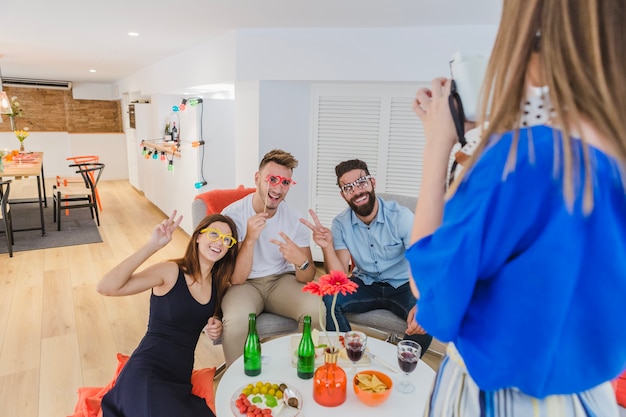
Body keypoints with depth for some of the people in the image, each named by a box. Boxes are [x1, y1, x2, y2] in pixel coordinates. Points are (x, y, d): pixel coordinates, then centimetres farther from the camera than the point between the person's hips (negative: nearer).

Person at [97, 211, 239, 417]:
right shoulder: (170, 271, -11)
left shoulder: (219, 283, 5)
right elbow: (106, 288, -23)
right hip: (146, 376, -7)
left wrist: (215, 327, 1)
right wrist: (152, 246, -28)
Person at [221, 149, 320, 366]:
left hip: (282, 279, 2)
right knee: (236, 319, -34)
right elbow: (236, 279, -18)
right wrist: (250, 239, -33)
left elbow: (307, 278, -6)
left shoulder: (294, 217, -7)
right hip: (246, 284, -2)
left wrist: (301, 262, -30)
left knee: (316, 309, -27)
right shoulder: (233, 214, -14)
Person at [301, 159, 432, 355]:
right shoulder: (340, 223, -10)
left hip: (402, 287, -1)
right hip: (365, 285, 2)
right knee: (329, 299, -25)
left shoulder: (400, 216, -18)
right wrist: (327, 247, -32)